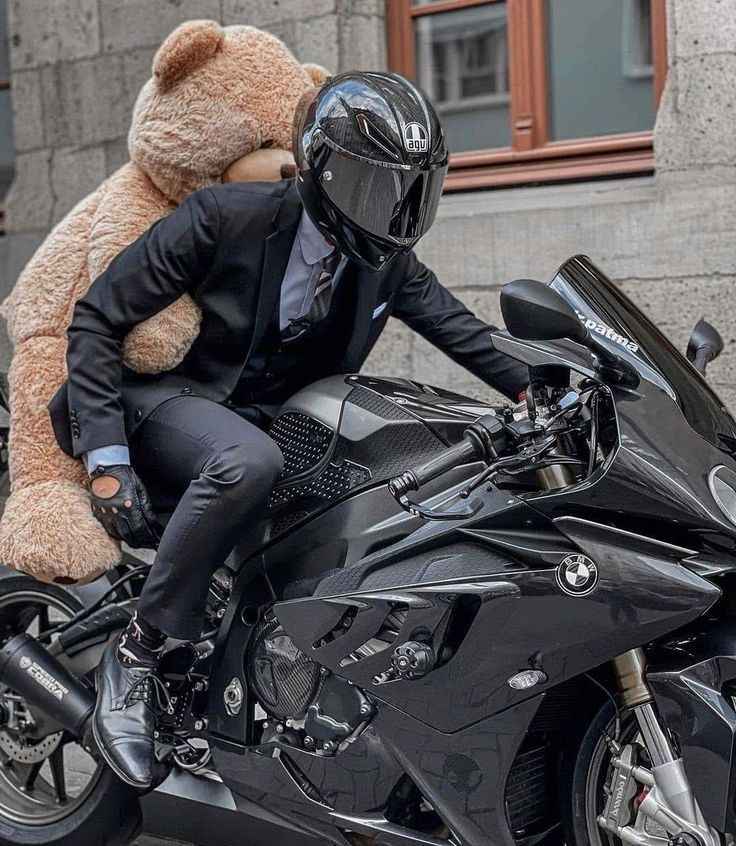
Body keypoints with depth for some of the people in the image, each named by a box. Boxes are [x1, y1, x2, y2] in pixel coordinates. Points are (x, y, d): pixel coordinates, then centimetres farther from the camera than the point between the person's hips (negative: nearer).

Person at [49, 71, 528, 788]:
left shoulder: (386, 259, 0)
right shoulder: (224, 217, -18)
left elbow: (453, 325, 14)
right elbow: (96, 318, -15)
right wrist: (107, 459, -22)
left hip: (278, 419, 7)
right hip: (167, 401, -6)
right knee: (248, 462, -40)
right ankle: (135, 656, -26)